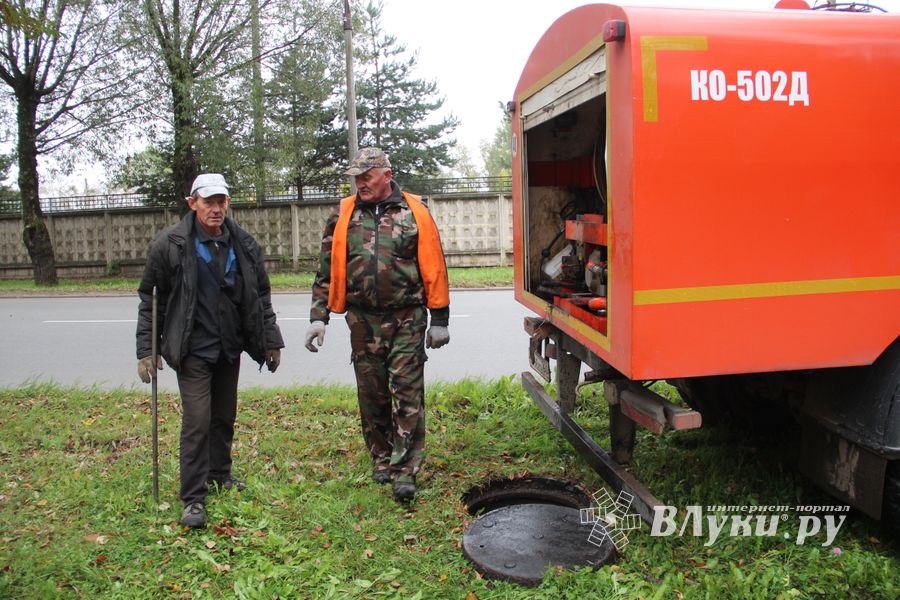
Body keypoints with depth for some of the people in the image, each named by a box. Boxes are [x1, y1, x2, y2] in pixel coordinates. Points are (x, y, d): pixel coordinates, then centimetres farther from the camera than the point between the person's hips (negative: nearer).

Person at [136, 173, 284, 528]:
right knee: (197, 421, -7)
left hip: (230, 348, 4)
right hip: (193, 349, -4)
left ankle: (220, 475, 36)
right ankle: (193, 498, 4)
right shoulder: (170, 244, -8)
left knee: (225, 416, 16)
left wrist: (271, 340, 8)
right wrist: (146, 350, -5)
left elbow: (261, 296, 9)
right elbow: (150, 298, -2)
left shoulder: (243, 244, 2)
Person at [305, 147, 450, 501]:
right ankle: (382, 460, 28)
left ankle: (405, 472, 5)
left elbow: (434, 269, 0)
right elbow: (327, 270, 8)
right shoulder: (343, 215, 6)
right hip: (363, 321, 3)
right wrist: (318, 317, 2)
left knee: (407, 393, -2)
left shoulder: (414, 212, 0)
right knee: (372, 395, 11)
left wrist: (439, 319, -2)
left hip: (407, 319, -2)